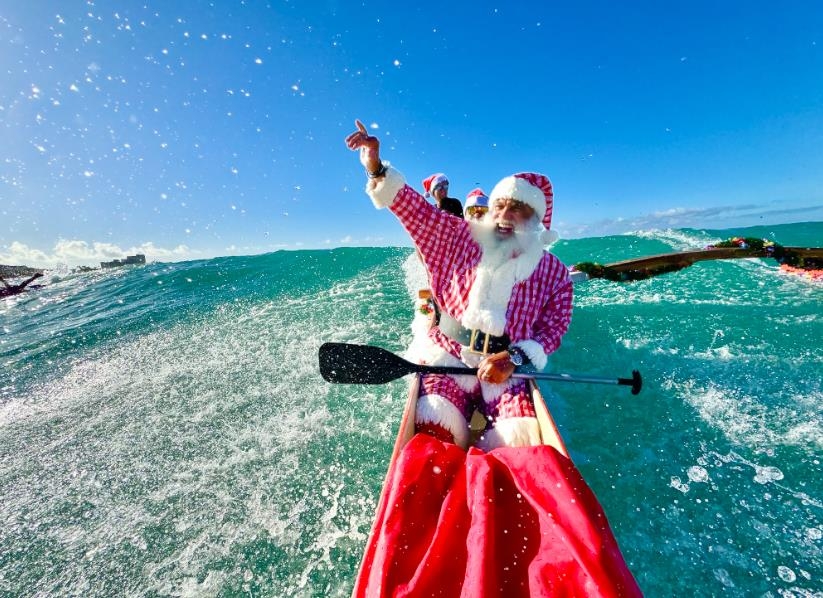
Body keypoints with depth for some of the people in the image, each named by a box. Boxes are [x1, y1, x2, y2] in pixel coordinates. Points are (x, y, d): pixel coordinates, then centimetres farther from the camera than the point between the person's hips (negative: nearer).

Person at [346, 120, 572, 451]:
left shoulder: (553, 272, 6)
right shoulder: (459, 239, 5)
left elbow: (552, 330, 3)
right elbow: (414, 207, -2)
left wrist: (514, 357, -14)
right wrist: (376, 168, -15)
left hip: (507, 371, 1)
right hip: (448, 359, 0)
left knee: (523, 440, -21)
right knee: (436, 425, -25)